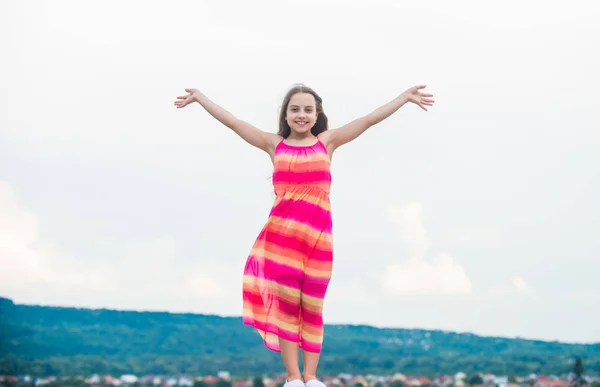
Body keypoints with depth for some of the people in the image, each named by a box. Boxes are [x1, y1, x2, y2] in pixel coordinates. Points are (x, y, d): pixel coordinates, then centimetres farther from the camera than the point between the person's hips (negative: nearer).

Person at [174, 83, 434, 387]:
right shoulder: (274, 144, 10)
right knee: (285, 304, -1)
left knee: (312, 306, 5)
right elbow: (232, 122, 12)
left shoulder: (327, 141, 11)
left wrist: (405, 96, 7)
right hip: (281, 232, -1)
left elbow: (369, 120, 9)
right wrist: (200, 97, 12)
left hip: (318, 233, 1)